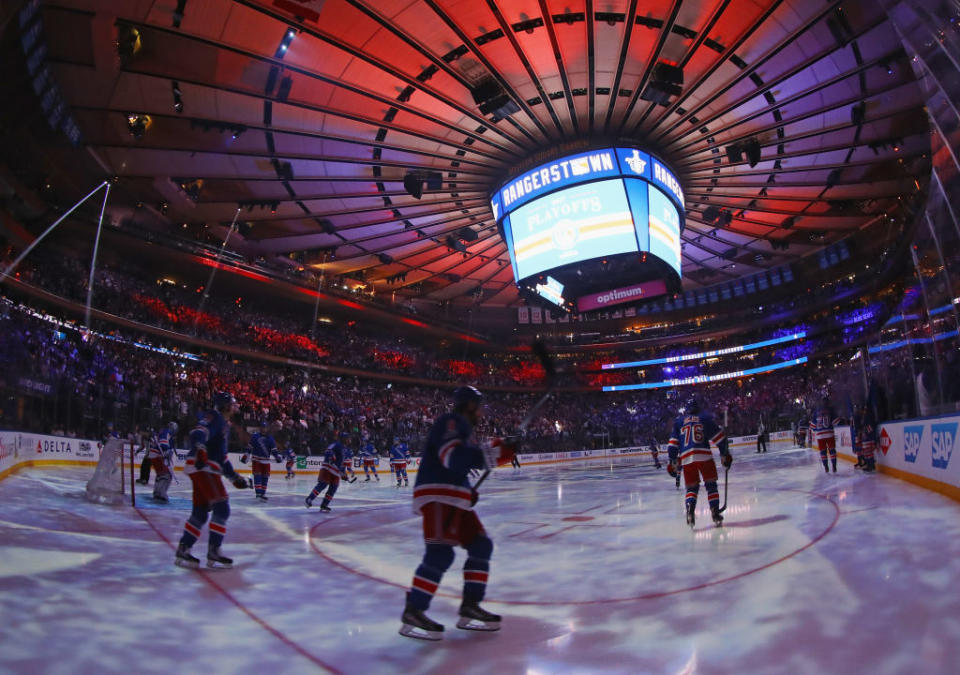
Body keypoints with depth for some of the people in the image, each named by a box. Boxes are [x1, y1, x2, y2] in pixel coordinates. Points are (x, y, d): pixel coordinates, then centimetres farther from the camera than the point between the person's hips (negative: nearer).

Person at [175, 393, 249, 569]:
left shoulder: (224, 425, 25)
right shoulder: (214, 417, -5)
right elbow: (197, 433, -25)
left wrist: (234, 477, 29)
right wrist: (199, 450, -43)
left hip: (206, 469, 10)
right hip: (202, 467, -10)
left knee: (200, 512, 12)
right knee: (222, 507, -12)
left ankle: (183, 550, 19)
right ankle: (213, 553, -9)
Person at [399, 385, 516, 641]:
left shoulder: (463, 428, 22)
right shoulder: (450, 421, -11)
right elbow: (453, 457, -27)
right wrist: (494, 452, -27)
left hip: (454, 498, 11)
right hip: (437, 495, -11)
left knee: (481, 545, 9)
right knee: (440, 553, -19)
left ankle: (470, 606, 14)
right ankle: (412, 613, -11)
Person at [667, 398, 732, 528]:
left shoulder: (679, 421, 18)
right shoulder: (705, 417, 15)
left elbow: (673, 443, 12)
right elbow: (719, 437, 10)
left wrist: (673, 461, 15)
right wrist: (725, 454, 17)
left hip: (686, 458, 2)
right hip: (704, 456, -1)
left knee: (691, 488, 10)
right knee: (711, 485, 12)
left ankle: (690, 509, -16)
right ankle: (715, 513, 3)